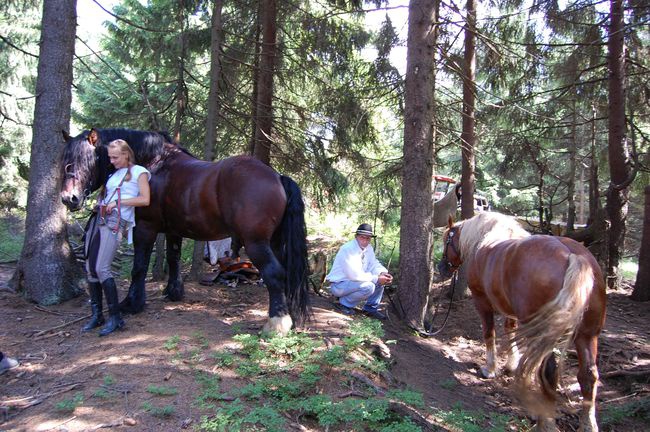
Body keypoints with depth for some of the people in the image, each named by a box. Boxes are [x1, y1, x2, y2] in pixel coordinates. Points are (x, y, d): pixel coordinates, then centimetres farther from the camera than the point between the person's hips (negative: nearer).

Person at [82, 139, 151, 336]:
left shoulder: (139, 172, 3)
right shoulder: (114, 174, 22)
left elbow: (145, 200, -7)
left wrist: (118, 202, -11)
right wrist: (100, 202, 4)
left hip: (115, 222, -7)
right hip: (99, 218, 8)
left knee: (101, 268, -17)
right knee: (90, 268, 4)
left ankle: (115, 317, -11)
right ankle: (96, 314, 13)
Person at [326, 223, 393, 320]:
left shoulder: (369, 248, 1)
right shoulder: (347, 249, -25)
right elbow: (355, 275, -30)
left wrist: (383, 273, -20)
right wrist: (376, 279, -26)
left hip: (353, 281, 8)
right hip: (339, 284, -8)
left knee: (381, 280, -4)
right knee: (368, 286, -30)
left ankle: (371, 308, 8)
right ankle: (344, 303, -8)